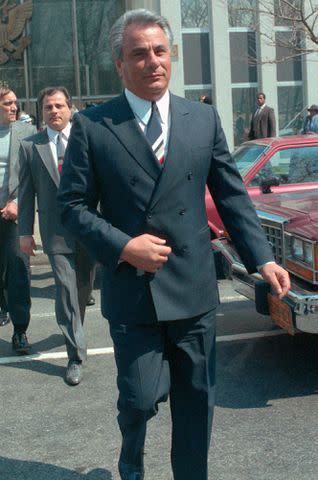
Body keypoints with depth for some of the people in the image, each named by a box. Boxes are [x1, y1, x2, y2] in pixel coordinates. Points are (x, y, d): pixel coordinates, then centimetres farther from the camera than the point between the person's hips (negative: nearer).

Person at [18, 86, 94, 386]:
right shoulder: (30, 146, 2)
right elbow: (26, 192, 4)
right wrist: (25, 231, 1)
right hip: (56, 231, -1)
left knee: (83, 288, 16)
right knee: (66, 292, -4)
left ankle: (74, 329, 43)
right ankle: (75, 357, 2)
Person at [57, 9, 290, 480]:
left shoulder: (204, 118, 6)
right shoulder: (92, 125, -3)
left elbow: (232, 194, 7)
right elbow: (73, 205, -1)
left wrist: (262, 259, -2)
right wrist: (122, 246, -14)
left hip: (195, 288, 3)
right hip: (131, 291, -2)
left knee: (197, 400, 12)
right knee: (141, 397, 3)